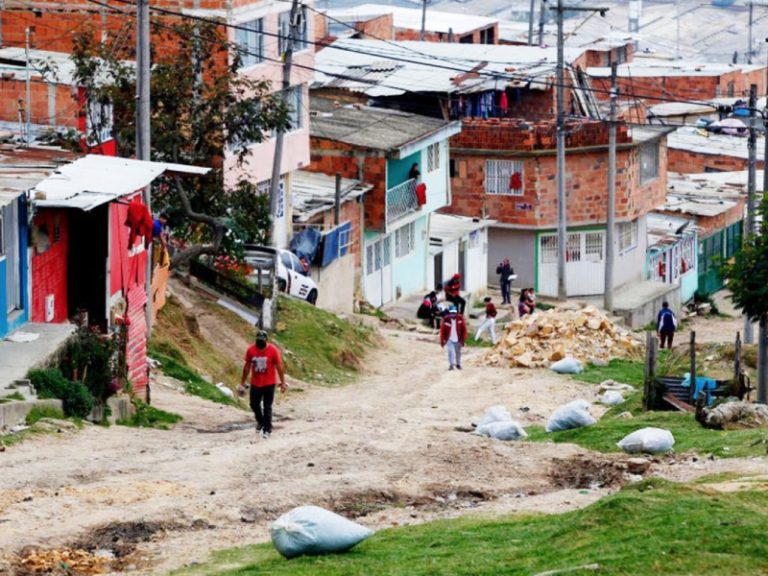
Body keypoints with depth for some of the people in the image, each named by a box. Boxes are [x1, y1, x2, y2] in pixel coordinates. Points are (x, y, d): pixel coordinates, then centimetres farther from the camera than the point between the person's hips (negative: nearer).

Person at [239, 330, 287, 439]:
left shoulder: (273, 350, -13)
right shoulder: (251, 350, -4)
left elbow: (279, 367, -7)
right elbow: (247, 367, 4)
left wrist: (283, 383, -8)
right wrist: (242, 383, 7)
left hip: (269, 383, -3)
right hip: (255, 383, 3)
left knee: (267, 407, 0)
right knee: (254, 404, 10)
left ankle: (267, 430, 8)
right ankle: (260, 422, 37)